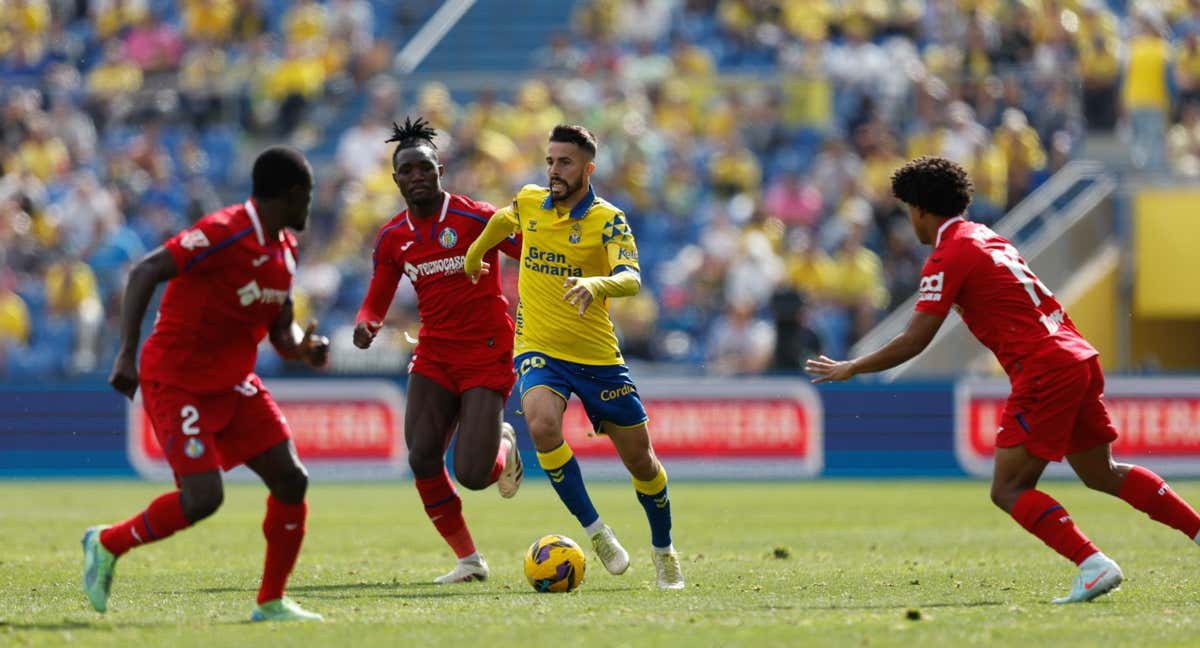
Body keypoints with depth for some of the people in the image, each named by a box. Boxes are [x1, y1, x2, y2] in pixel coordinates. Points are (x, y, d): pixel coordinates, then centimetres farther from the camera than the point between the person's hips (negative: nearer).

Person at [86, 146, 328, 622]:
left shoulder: (284, 248, 8)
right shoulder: (224, 233, -20)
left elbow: (281, 331, 16)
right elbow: (144, 273, -24)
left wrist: (303, 348, -8)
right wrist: (127, 354, -28)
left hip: (233, 384, 8)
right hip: (176, 382, -8)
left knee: (291, 480, -3)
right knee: (203, 496, -19)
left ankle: (272, 602, 8)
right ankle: (107, 544, 6)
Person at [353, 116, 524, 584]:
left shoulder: (476, 218, -10)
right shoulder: (392, 238, 5)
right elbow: (377, 302, 12)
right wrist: (365, 325, -11)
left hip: (487, 356, -5)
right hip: (434, 356, 5)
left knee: (473, 475, -15)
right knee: (422, 458, -12)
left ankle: (504, 445, 24)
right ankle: (468, 560, 5)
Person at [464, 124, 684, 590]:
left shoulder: (607, 219, -12)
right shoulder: (529, 201, 1)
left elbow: (632, 280, -27)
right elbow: (503, 220, 26)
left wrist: (597, 284, -47)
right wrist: (476, 252, 40)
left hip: (598, 356, -2)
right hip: (539, 351, 2)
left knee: (639, 459, 6)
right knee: (543, 424, -30)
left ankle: (663, 550, 31)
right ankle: (595, 530, -17)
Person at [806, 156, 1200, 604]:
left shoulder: (948, 258, -8)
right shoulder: (986, 238, 19)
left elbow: (913, 342, -10)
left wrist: (852, 368, 0)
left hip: (1044, 373, -9)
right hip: (1080, 360, 9)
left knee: (1008, 490, -7)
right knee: (1101, 474, 21)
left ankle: (1094, 566, -18)